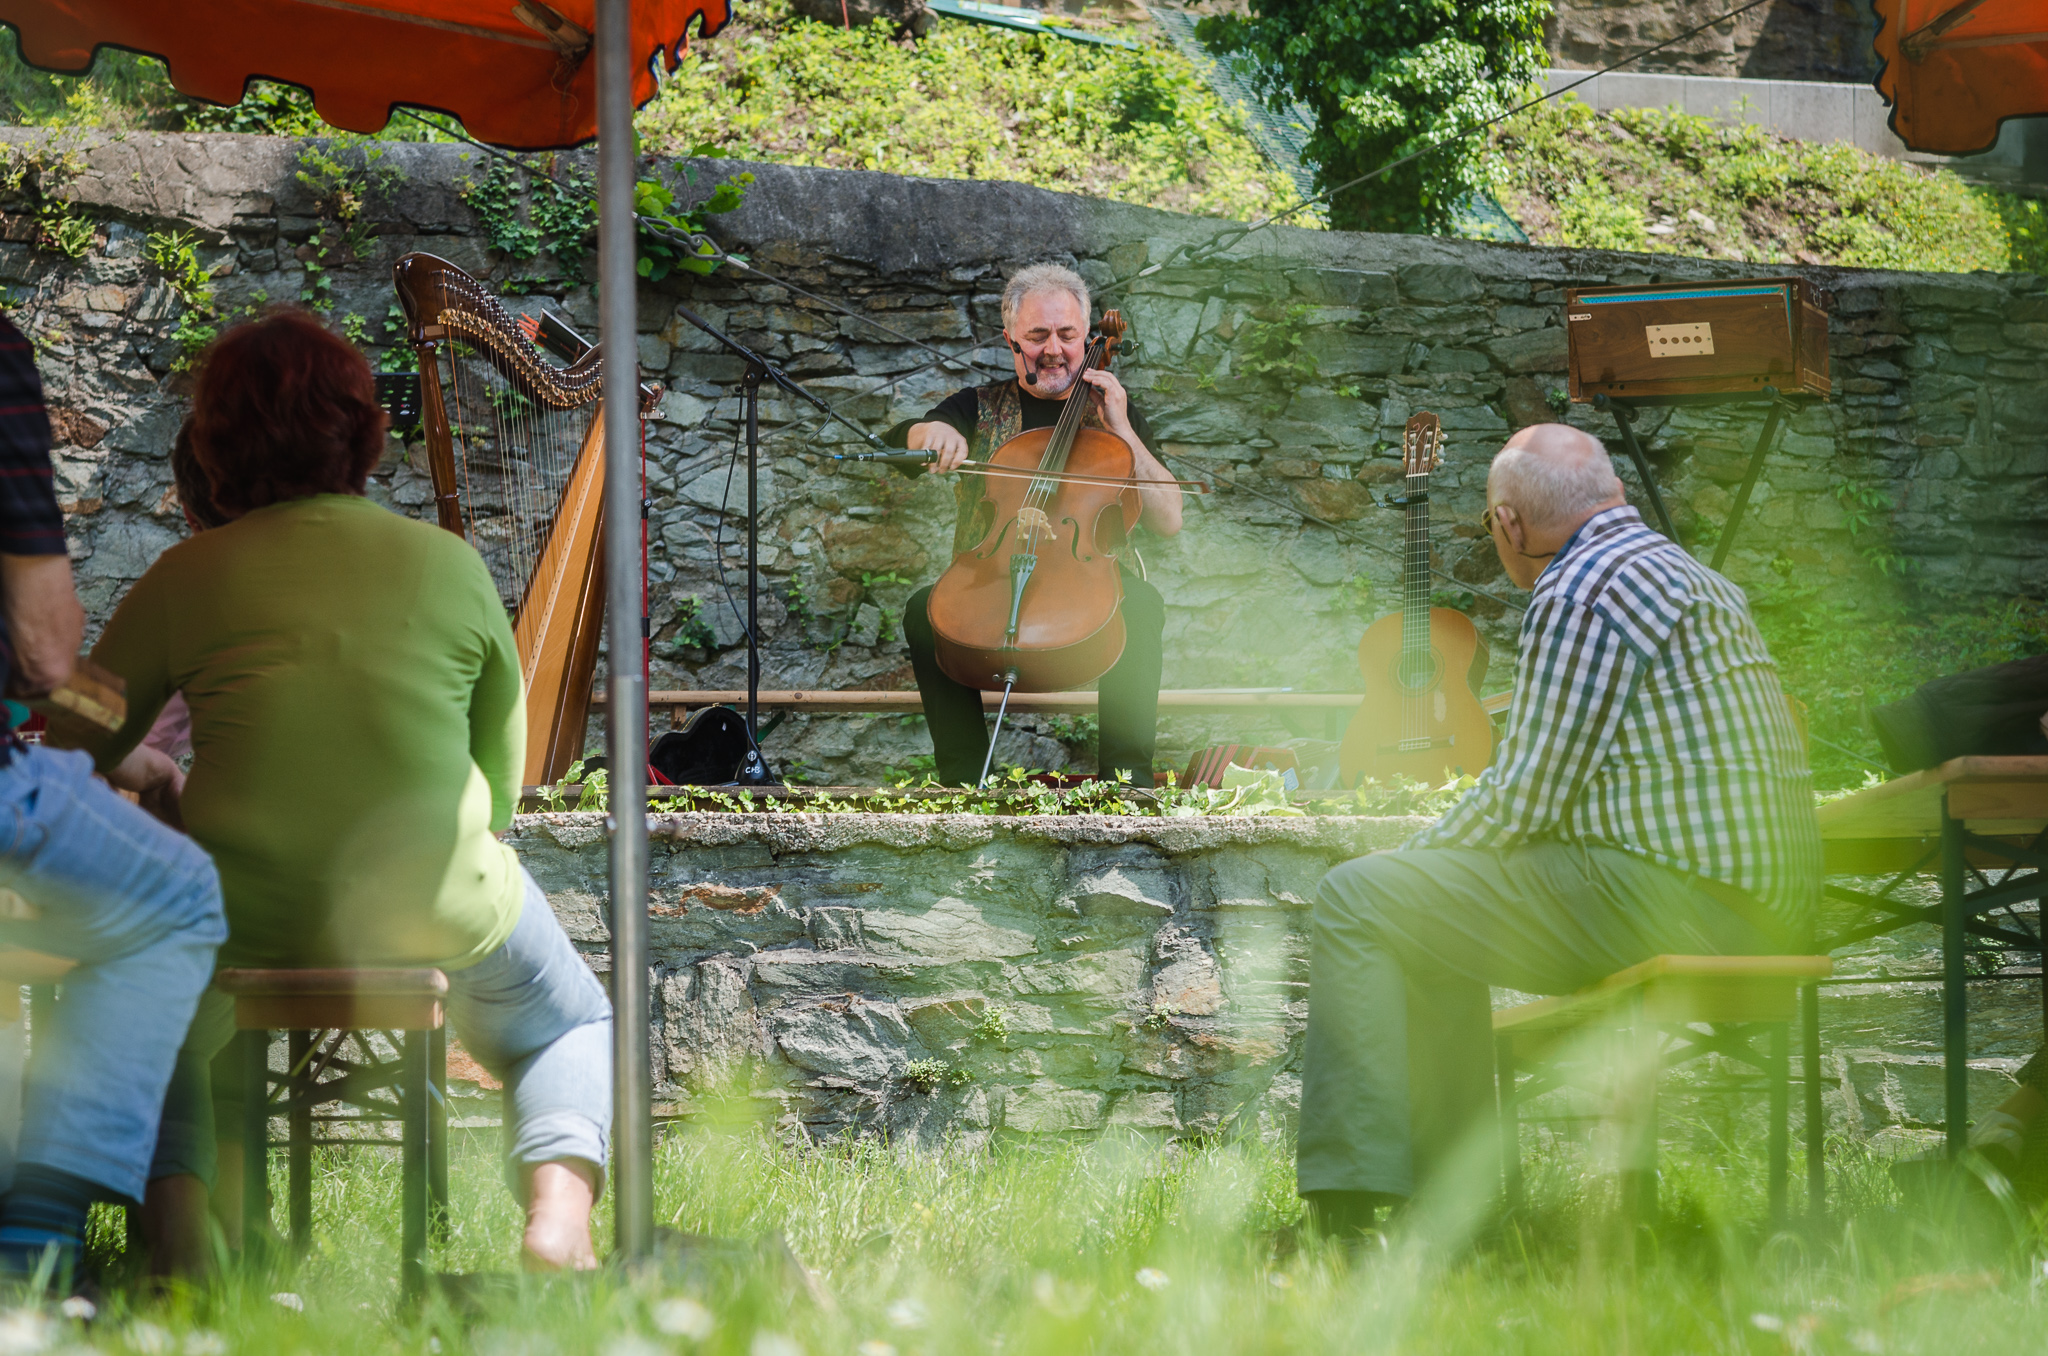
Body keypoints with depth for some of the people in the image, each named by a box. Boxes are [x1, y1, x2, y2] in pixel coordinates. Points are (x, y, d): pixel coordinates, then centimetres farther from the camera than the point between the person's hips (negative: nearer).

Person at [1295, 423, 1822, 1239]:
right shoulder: (1687, 576, 23)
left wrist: (1415, 857, 5)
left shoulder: (1578, 596, -10)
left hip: (1670, 896, -10)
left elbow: (1521, 798, -13)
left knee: (1356, 903, -8)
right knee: (1430, 923, 26)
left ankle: (1347, 1213, -15)